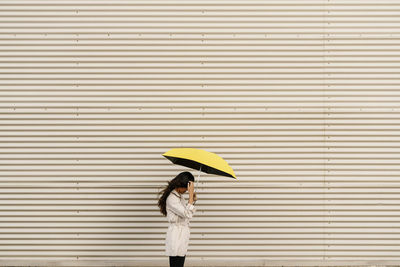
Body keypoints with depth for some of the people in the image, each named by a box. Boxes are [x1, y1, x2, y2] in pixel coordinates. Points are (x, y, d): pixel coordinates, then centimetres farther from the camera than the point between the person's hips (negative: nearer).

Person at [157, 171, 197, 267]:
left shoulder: (180, 195, 11)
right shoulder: (171, 198, -19)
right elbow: (187, 214, -25)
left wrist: (193, 200, 7)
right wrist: (191, 194, -25)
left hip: (183, 234, 10)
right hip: (176, 233, -10)